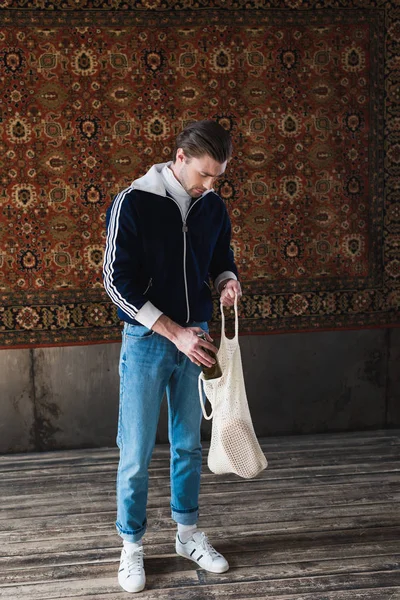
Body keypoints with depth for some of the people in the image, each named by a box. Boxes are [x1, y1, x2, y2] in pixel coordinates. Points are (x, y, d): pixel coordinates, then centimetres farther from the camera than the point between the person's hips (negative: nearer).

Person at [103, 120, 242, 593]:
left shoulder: (212, 207, 1)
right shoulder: (132, 204, -14)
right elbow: (118, 283, -16)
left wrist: (228, 280, -9)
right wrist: (175, 333, -20)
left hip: (195, 340, 5)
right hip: (147, 342, -4)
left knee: (188, 445, 15)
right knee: (136, 455, 3)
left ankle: (188, 534, 32)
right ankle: (131, 546, 22)